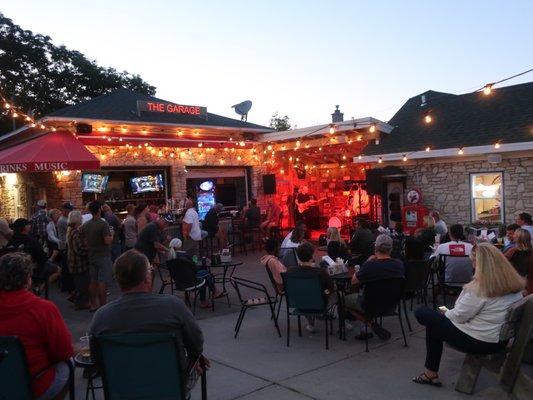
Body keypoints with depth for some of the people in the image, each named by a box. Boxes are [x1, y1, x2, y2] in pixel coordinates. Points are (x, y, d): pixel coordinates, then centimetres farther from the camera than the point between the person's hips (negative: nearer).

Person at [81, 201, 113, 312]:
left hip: (91, 256, 7)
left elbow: (84, 241, 11)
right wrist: (111, 235, -4)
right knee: (102, 282, -3)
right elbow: (107, 241, -22)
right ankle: (103, 306, 0)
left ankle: (93, 305, 19)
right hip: (103, 256, -7)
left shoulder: (85, 225, 6)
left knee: (93, 281, 12)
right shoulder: (103, 224, -17)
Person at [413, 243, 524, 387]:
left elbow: (459, 316, -19)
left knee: (422, 313, 7)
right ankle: (431, 373, 25)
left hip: (478, 342, -9)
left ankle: (431, 373, 17)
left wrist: (446, 313, 3)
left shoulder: (480, 287, -25)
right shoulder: (515, 284, -1)